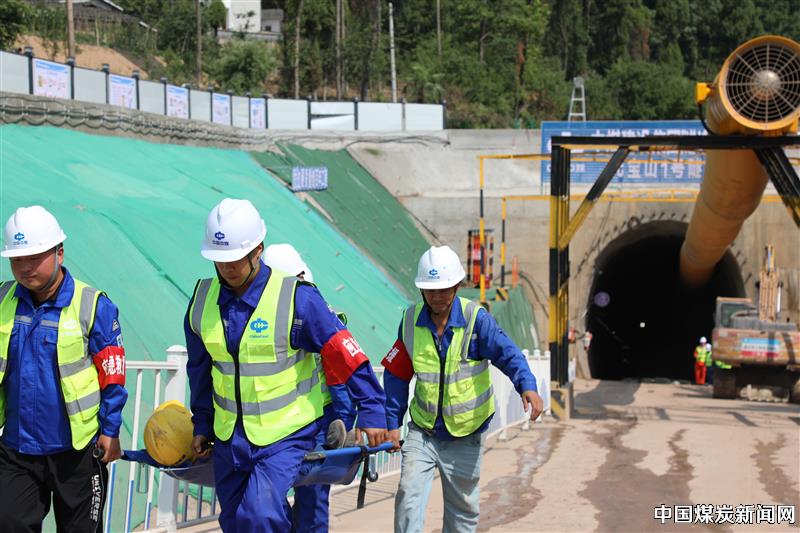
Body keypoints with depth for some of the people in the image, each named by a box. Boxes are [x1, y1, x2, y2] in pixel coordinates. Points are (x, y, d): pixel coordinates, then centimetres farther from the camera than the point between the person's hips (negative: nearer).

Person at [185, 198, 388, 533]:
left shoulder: (296, 298, -16)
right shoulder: (203, 299, 1)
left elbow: (346, 356, -11)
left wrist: (372, 412, -11)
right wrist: (202, 426, 19)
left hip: (285, 434, -6)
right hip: (229, 437, 6)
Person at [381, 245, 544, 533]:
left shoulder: (476, 319, -12)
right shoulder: (411, 320, -3)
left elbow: (506, 353, -24)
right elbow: (397, 376, 5)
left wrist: (527, 385, -43)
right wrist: (392, 423, 4)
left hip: (466, 435, -1)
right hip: (423, 432, 1)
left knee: (463, 508, 11)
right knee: (409, 494, -15)